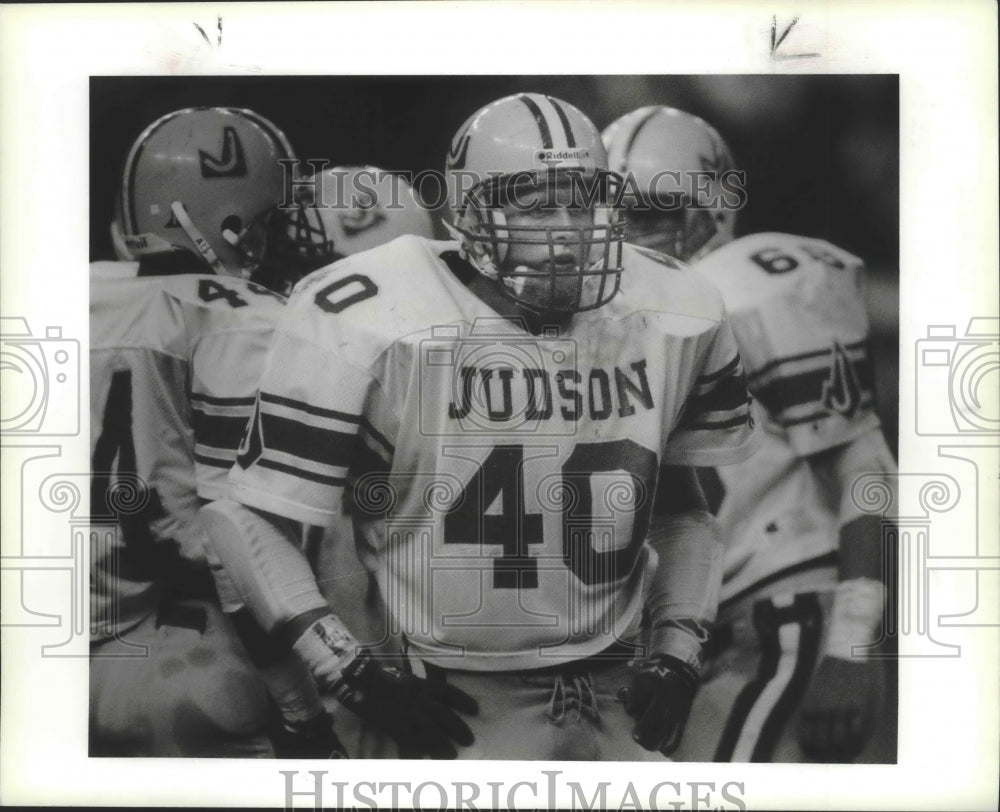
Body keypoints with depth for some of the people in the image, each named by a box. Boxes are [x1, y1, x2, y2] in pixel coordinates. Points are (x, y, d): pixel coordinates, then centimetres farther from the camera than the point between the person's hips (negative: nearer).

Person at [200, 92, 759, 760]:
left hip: (618, 696, 5)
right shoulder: (370, 325, -16)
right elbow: (247, 514, -9)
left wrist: (678, 649, 5)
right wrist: (356, 677, -12)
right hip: (460, 704, -4)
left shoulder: (673, 320, 0)